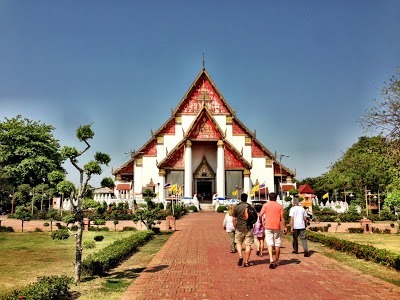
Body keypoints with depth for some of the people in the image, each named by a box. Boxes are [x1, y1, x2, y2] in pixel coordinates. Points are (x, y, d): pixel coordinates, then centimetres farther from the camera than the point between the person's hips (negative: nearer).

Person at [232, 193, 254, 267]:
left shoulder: (236, 207, -2)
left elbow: (234, 220, 0)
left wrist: (235, 228, 12)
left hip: (239, 228, 0)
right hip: (248, 228, 0)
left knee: (238, 243, 17)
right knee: (248, 245, 5)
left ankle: (240, 256, -5)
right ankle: (246, 262, 6)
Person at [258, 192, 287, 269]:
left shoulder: (266, 205, 2)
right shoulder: (279, 206, 4)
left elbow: (260, 215, -3)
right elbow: (282, 217, -1)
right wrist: (284, 227, 3)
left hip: (268, 227, -1)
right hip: (277, 227, 1)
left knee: (269, 243, -1)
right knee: (277, 244, 11)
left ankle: (271, 259, -20)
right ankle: (276, 261, 20)